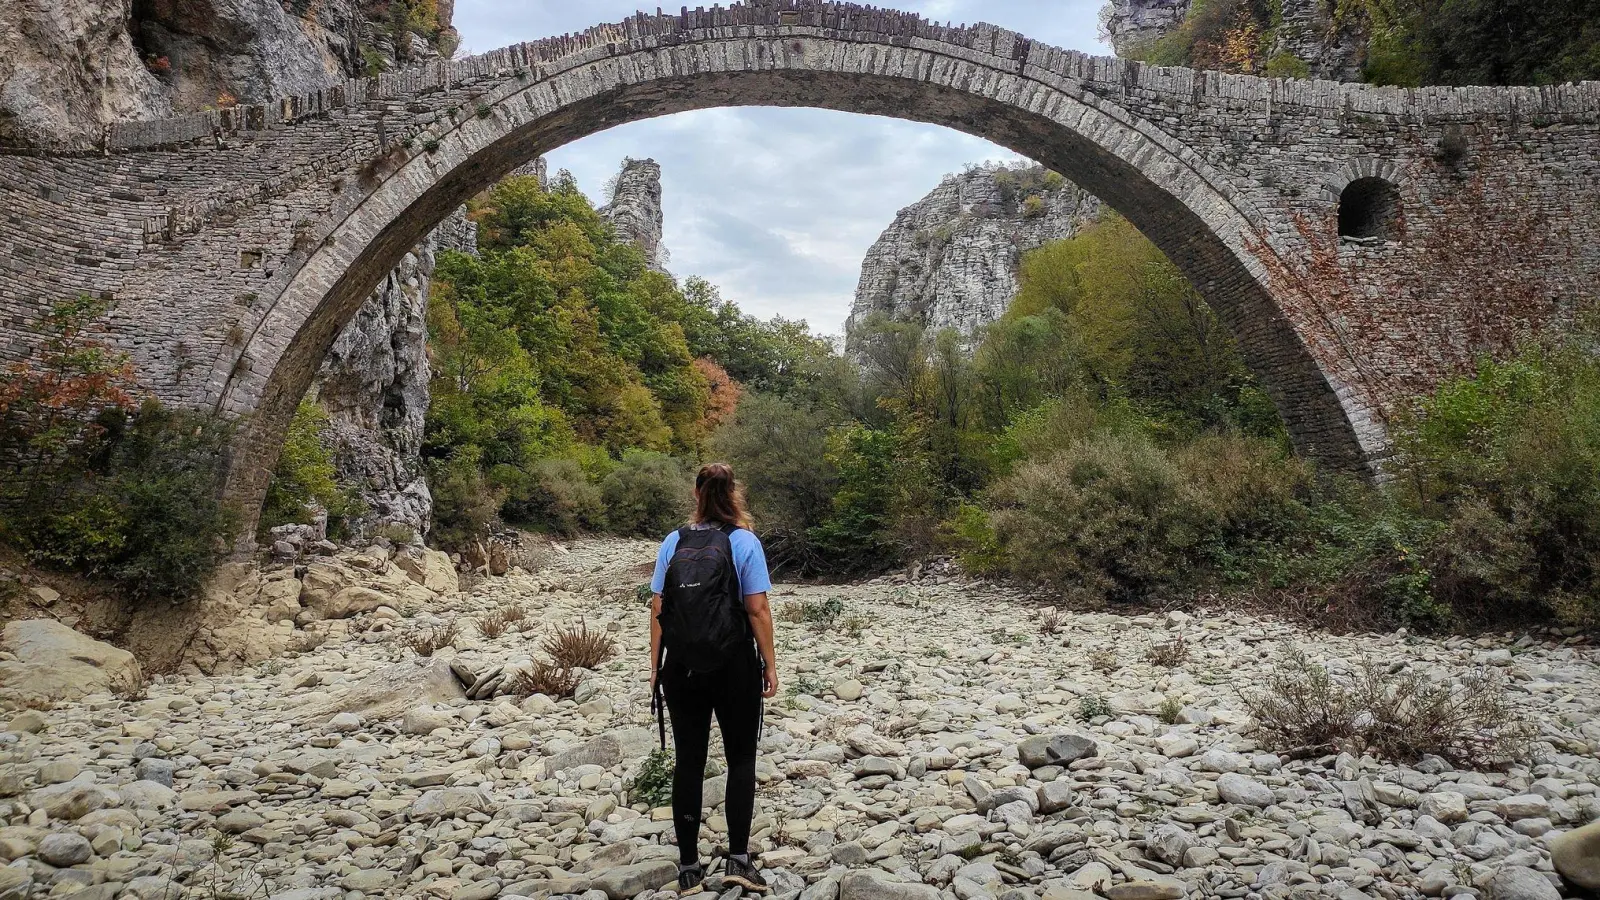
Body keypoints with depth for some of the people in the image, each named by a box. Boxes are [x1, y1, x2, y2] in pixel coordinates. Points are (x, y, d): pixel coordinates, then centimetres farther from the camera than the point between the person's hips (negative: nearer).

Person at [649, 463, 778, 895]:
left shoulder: (673, 542, 2)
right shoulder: (743, 541, -7)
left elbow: (657, 609, 1)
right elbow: (757, 609, -10)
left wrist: (655, 667, 9)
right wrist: (769, 664, -2)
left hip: (681, 667, 3)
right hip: (734, 667, -2)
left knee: (689, 762, 10)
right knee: (741, 758, 12)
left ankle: (689, 867, 17)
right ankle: (738, 859, 9)